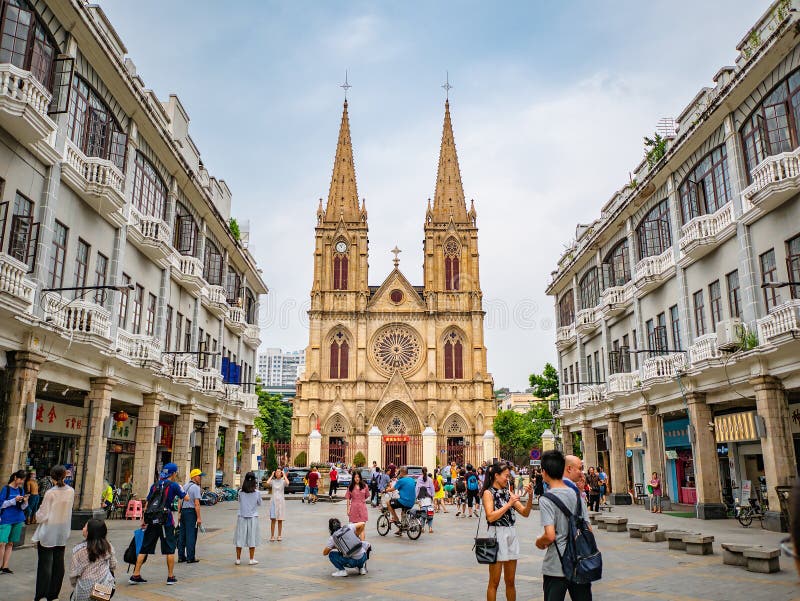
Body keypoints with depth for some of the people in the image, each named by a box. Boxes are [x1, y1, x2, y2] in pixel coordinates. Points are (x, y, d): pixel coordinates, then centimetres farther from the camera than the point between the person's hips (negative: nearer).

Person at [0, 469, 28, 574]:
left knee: (10, 543, 6)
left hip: (18, 520, 4)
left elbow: (22, 508, 10)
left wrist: (25, 502, -10)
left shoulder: (21, 490, 8)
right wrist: (14, 500, -17)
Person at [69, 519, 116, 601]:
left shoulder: (79, 549, -14)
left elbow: (74, 573, -8)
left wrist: (74, 585, 12)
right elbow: (113, 566, 6)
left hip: (86, 591, 0)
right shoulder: (108, 546, -4)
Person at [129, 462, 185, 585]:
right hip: (165, 521, -5)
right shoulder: (173, 485, -4)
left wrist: (143, 520, 17)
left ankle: (135, 575, 12)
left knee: (144, 548, 12)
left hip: (151, 520, 5)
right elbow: (186, 498, 3)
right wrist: (179, 487, 18)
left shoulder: (155, 485, 11)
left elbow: (147, 503, 12)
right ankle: (171, 577, 10)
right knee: (170, 549, 6)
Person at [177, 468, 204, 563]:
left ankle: (181, 556, 17)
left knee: (182, 535, 11)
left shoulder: (185, 486, 14)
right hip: (191, 512, -8)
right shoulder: (196, 488, -11)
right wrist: (199, 517, -14)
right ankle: (190, 557, 1)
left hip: (183, 511, 8)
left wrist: (179, 514, 18)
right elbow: (196, 504, -16)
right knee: (191, 535, -2)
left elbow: (180, 501, 15)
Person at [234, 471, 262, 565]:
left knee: (240, 537, 10)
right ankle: (252, 559, 12)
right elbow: (259, 504, 4)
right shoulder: (257, 493, -10)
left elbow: (239, 501, 9)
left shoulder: (241, 492, -7)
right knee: (252, 538, 8)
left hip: (241, 517, 1)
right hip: (253, 517, -1)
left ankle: (238, 559, 15)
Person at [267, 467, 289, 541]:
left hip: (281, 501, 0)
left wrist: (284, 475, -9)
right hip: (273, 501, 0)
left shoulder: (283, 481, 2)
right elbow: (267, 483, -17)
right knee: (273, 519, -5)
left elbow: (287, 483, -21)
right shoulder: (273, 481, 4)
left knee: (280, 520, 5)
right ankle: (272, 536, 0)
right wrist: (272, 476, -5)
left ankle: (279, 535, 14)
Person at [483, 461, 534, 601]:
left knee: (510, 581, 13)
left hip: (511, 536, 6)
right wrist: (509, 504, -17)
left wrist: (530, 497, -7)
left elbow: (525, 513, 8)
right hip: (497, 536, -6)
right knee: (494, 582, 3)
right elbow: (490, 517, -17)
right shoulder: (488, 493, -6)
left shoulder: (508, 492, 10)